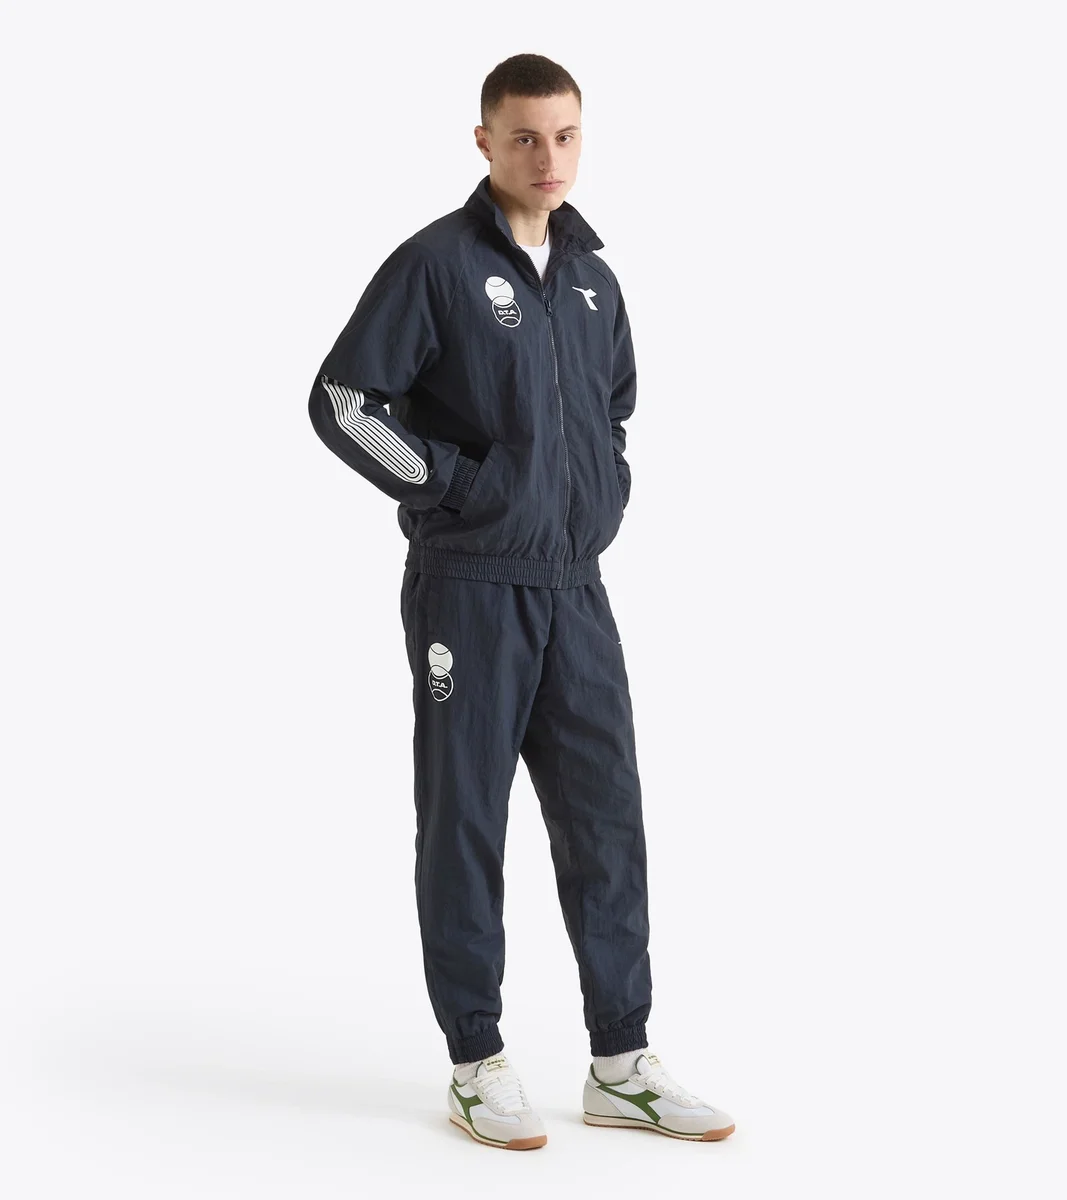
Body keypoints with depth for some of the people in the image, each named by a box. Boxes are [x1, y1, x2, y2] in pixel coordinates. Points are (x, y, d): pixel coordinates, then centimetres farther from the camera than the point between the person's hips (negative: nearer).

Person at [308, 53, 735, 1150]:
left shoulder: (593, 276, 13)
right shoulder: (437, 262, -7)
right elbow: (341, 398, -10)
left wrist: (607, 493, 11)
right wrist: (455, 488, -12)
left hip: (575, 588, 6)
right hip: (468, 589, -6)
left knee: (606, 820, 6)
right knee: (466, 823, 2)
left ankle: (622, 1066, 15)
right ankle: (477, 1063, 13)